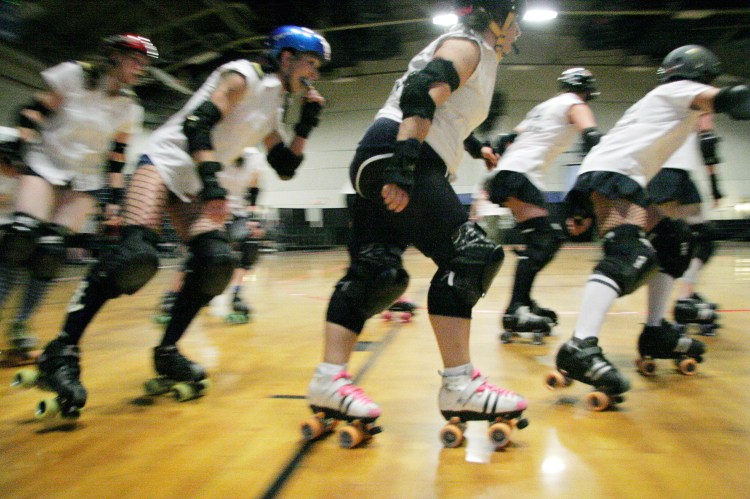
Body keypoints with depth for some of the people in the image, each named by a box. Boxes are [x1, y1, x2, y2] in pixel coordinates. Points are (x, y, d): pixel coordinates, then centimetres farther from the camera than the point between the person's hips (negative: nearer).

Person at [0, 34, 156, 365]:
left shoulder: (130, 108, 2)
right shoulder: (73, 75, -7)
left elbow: (116, 156, 8)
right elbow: (33, 111, -3)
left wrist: (115, 200, 5)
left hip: (84, 181, 2)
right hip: (43, 164, -2)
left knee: (52, 250, -12)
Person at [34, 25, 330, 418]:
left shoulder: (271, 110, 18)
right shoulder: (245, 76, -6)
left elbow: (286, 168, 21)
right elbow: (198, 123, -19)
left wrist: (305, 126, 9)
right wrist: (212, 184, -29)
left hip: (192, 186, 8)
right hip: (164, 162, -8)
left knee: (216, 262, -11)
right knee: (136, 256, -26)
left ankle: (167, 353, 3)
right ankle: (61, 352, -18)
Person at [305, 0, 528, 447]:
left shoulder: (478, 57, 32)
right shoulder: (467, 45, 0)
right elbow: (419, 95, -18)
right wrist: (402, 165, -28)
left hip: (398, 163, 10)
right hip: (394, 156, -10)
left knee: (376, 274, 2)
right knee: (468, 257, -13)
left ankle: (330, 379, 1)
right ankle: (459, 386, -12)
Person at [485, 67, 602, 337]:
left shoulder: (544, 106, 28)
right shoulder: (575, 105, 6)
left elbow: (507, 139, 25)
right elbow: (591, 137, -13)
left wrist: (496, 168, 26)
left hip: (507, 172, 8)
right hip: (519, 176, -8)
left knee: (551, 239, 12)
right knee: (539, 241, -16)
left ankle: (524, 301, 12)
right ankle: (515, 311, -26)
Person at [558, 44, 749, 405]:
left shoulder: (666, 105, 35)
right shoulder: (678, 90, 9)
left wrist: (588, 212, 27)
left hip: (619, 181, 10)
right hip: (611, 175, -10)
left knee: (672, 241, 18)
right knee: (627, 253, -29)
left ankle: (655, 335, 16)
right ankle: (581, 348, -47)